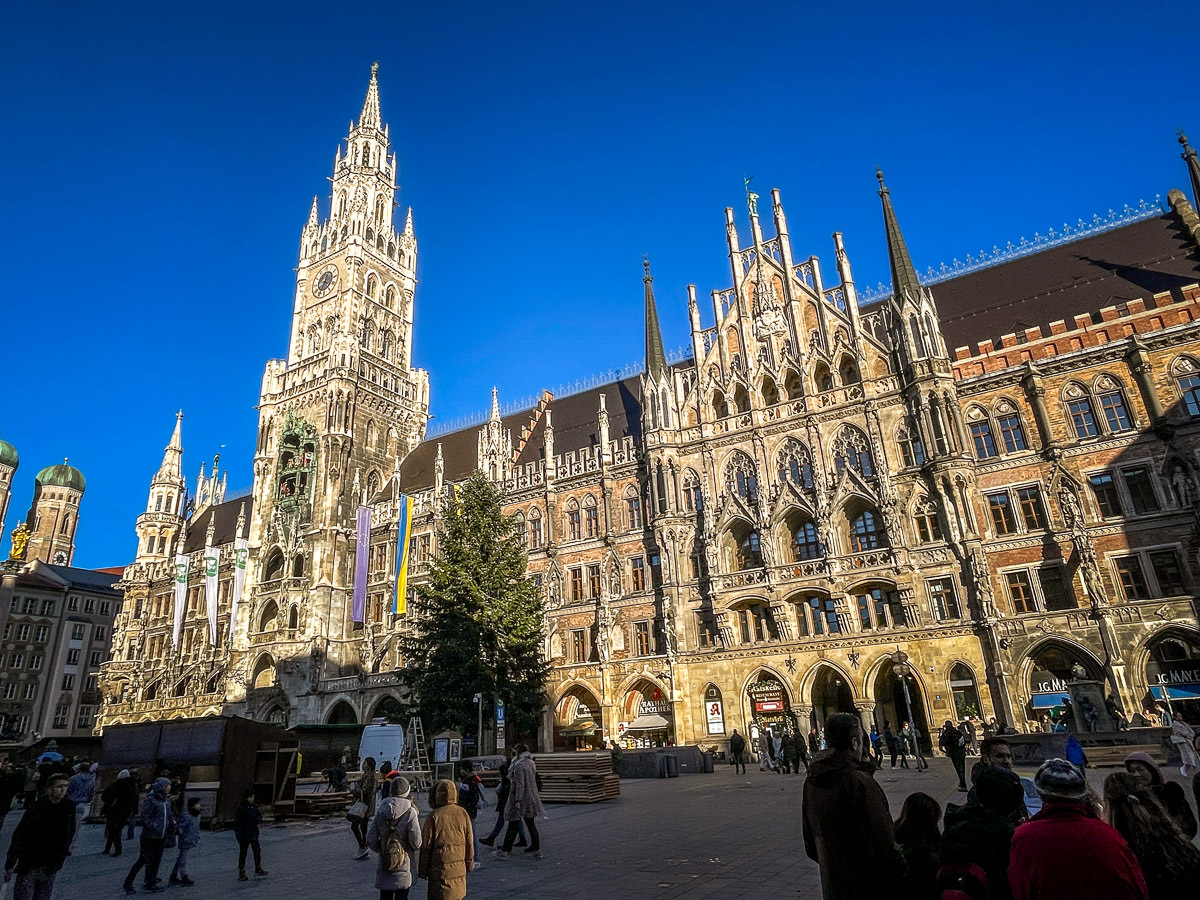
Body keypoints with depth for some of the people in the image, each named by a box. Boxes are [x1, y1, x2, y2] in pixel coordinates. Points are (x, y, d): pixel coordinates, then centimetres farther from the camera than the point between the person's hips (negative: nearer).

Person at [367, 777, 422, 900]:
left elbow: (370, 840, 0)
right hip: (403, 865, -3)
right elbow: (416, 841, -14)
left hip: (384, 862, 3)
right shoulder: (410, 812, -12)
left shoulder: (380, 811, -1)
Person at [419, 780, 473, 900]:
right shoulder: (463, 814, -1)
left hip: (440, 869, -4)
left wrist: (422, 871, 2)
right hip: (459, 868, 4)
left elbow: (426, 846, -9)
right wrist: (469, 864, 17)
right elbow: (469, 843, 5)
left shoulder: (433, 816, -13)